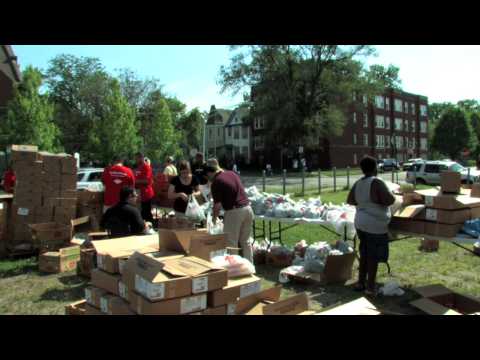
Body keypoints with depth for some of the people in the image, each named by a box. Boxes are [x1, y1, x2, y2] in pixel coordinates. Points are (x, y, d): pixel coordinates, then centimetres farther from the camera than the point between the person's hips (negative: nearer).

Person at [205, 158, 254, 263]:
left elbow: (217, 205, -9)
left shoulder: (215, 183, -9)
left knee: (232, 244, 6)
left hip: (234, 212, -7)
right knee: (245, 241, 18)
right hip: (248, 208, 7)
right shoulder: (232, 173, 11)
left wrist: (214, 219, 7)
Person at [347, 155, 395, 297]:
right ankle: (370, 287, 11)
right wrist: (388, 191, 2)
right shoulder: (377, 182, -18)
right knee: (373, 256, 4)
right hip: (375, 225, -7)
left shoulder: (358, 183, 3)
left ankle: (361, 282, 26)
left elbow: (350, 200, 13)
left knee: (364, 254, 18)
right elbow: (390, 200, -18)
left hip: (360, 223, 7)